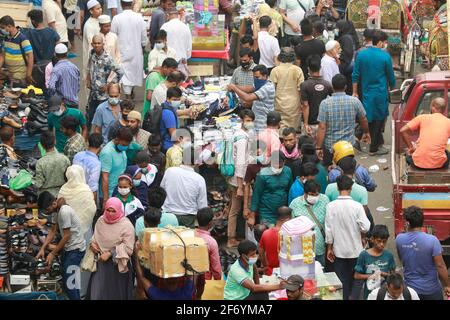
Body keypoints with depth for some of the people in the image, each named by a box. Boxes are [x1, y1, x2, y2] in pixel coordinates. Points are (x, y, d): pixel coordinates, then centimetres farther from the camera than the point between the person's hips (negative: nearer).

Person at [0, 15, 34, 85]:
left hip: (20, 76, -7)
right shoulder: (7, 38, 7)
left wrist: (28, 75, -18)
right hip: (8, 74, 7)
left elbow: (30, 57, -17)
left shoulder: (22, 39, -16)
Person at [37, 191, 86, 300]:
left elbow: (66, 236, -23)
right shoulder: (56, 211, 3)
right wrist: (42, 249, -2)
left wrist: (52, 253, -17)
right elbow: (53, 231, 7)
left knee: (69, 281, -12)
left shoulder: (64, 212, -25)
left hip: (76, 248, -10)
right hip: (68, 247, 10)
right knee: (65, 278, 13)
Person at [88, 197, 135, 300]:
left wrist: (110, 253, -22)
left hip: (117, 265, -4)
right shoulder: (101, 221, 1)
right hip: (101, 262, 4)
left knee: (116, 293, 8)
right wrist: (92, 244, -4)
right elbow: (95, 237, 18)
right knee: (98, 292, 6)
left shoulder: (126, 225, -15)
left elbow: (128, 248, -19)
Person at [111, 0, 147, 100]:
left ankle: (128, 98, -1)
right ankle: (131, 92, 39)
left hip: (122, 51, -2)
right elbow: (144, 36, -1)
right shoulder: (139, 18, -9)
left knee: (125, 74, 3)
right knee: (135, 72, 21)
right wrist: (143, 47, 16)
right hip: (137, 50, 2)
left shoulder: (116, 18, -14)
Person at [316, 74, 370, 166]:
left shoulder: (325, 103, -13)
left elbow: (322, 128, -15)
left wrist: (319, 147, -8)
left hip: (329, 146, -1)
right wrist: (366, 133, 30)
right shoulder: (355, 101, -7)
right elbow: (363, 120, 9)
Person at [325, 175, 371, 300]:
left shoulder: (331, 206, -11)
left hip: (339, 251, 0)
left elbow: (328, 229, -7)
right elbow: (365, 228, -14)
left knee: (341, 281, 9)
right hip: (355, 250, 0)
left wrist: (329, 248, 3)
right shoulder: (357, 206, -14)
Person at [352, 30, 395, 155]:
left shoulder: (361, 55, -2)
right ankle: (374, 148, 10)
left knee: (370, 118, 17)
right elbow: (390, 76, -1)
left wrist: (355, 92, 9)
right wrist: (392, 88, 18)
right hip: (380, 92, -4)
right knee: (379, 119, 6)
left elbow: (355, 75, 1)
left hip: (366, 92, 4)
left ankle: (378, 142, 29)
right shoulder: (385, 56, -12)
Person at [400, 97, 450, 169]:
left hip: (419, 162, 0)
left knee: (409, 157, 36)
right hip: (438, 163, 0)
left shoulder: (423, 117, 3)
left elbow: (403, 131, -1)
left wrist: (411, 147, 9)